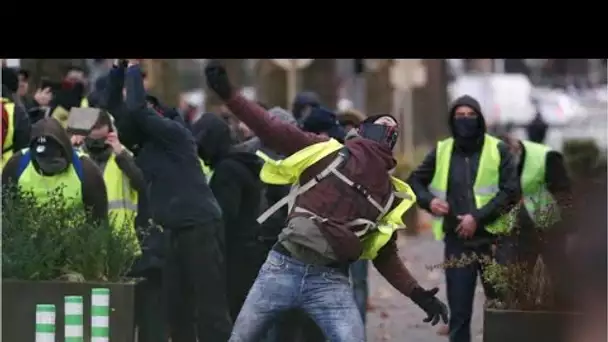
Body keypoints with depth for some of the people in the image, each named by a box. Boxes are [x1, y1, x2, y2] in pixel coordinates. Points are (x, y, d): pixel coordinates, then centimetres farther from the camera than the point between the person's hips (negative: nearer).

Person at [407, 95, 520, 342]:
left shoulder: (497, 150, -2)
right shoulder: (441, 151, 7)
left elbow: (511, 192, -8)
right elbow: (415, 181, 18)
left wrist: (478, 217, -17)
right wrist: (428, 200, -4)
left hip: (492, 238, -2)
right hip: (457, 241, 2)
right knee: (459, 312, 2)